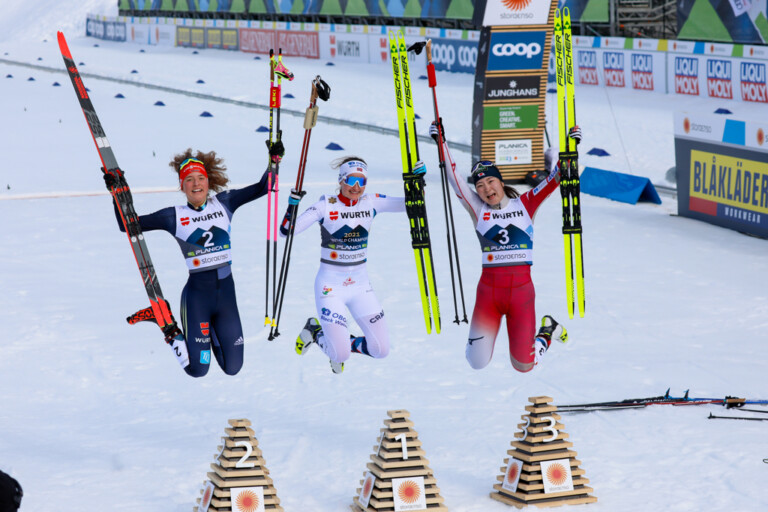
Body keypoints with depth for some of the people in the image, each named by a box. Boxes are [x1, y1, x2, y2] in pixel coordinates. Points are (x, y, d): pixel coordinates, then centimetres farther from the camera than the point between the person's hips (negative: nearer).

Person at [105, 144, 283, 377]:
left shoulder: (223, 203, 3)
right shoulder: (174, 216, -4)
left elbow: (261, 188, 7)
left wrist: (274, 161, -7)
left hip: (226, 292, 3)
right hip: (197, 294, -3)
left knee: (232, 368, 6)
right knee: (197, 369, -2)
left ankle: (212, 331, 37)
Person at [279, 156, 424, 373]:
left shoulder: (371, 203, 0)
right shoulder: (326, 206, -10)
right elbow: (286, 230, -14)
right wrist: (293, 204, -30)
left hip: (360, 284, 4)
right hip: (330, 284, -4)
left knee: (381, 349, -5)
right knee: (340, 355, -13)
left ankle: (340, 344, 23)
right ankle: (315, 331, 19)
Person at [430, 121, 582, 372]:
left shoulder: (525, 205, 4)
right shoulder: (478, 209, 3)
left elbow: (554, 178, 3)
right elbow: (453, 178, -1)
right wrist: (441, 142, -7)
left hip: (521, 290, -1)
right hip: (489, 291, 1)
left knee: (523, 366, 2)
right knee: (477, 363, -1)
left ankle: (547, 332, 34)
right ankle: (485, 330, 33)